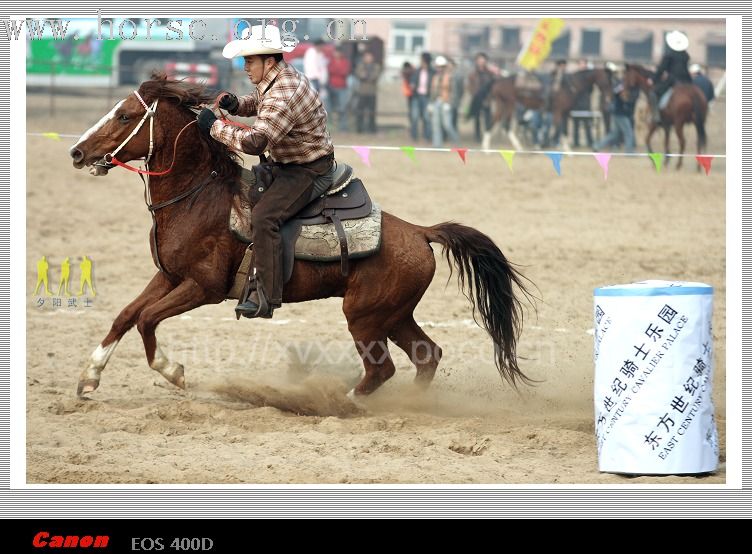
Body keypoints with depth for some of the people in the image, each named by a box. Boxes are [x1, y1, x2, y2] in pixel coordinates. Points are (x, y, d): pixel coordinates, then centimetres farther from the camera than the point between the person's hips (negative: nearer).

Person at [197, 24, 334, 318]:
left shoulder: (284, 96, -29)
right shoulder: (274, 79, 4)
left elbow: (254, 141, -34)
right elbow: (256, 102, 26)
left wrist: (214, 126, -23)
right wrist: (234, 104, 3)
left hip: (307, 170, -11)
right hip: (286, 161, 11)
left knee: (264, 217, -25)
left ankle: (266, 298, -25)